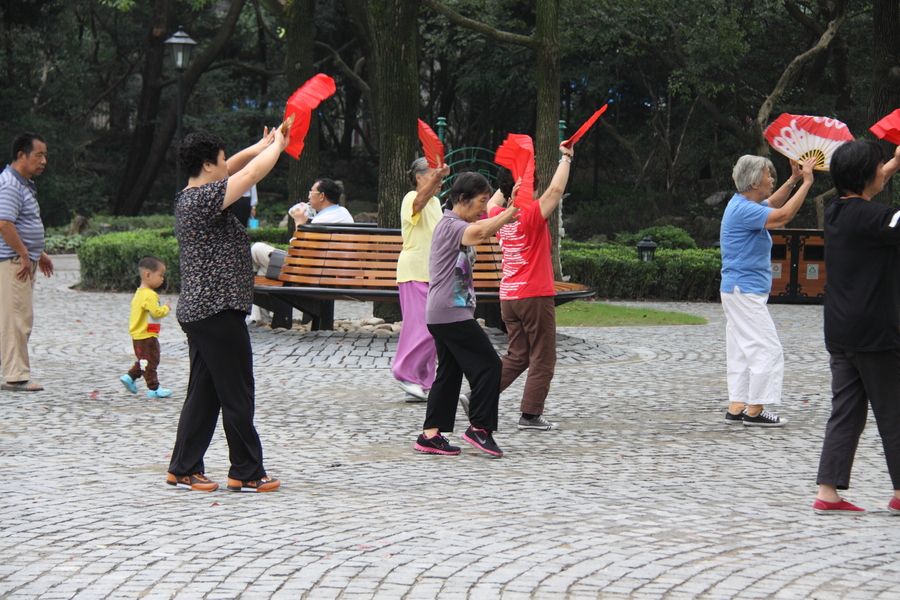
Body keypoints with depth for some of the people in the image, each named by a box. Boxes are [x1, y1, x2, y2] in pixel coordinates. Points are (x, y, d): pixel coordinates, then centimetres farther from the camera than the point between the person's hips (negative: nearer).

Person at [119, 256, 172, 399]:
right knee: (150, 362, -1)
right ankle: (154, 389, 5)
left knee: (144, 361, 22)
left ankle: (129, 377, 20)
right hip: (147, 336, -10)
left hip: (138, 335, 10)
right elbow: (156, 312, -28)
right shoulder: (149, 295, -22)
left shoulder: (140, 293, 11)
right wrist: (166, 308, -9)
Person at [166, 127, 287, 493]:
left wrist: (263, 145, 26)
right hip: (218, 311, -10)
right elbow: (253, 172, -14)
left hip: (198, 310, 10)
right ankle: (246, 473, 4)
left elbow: (234, 168, 27)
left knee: (203, 393, 13)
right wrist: (277, 145, 3)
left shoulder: (188, 198, 11)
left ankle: (183, 469, 15)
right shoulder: (207, 198, -17)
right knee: (237, 395, -2)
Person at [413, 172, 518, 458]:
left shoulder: (456, 225, 20)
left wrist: (506, 214, 1)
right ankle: (479, 428, -3)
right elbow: (480, 233, -33)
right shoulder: (450, 225, -15)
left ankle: (430, 435, 10)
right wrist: (509, 213, -24)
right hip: (452, 313, -11)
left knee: (449, 373, 11)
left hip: (442, 314, 11)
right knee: (488, 365, -7)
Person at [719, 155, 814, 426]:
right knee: (768, 349, -8)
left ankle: (736, 408, 12)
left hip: (740, 290, 11)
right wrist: (806, 183, -20)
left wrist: (793, 179, 20)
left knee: (743, 351, 11)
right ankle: (755, 410, -6)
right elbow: (783, 216, -27)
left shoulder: (745, 205, 13)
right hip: (746, 291, -11)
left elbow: (773, 204, 32)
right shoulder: (743, 209, -19)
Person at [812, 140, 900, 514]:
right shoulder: (869, 217, -16)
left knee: (846, 412, 8)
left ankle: (828, 492, 2)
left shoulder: (837, 212, 9)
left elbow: (866, 189, 30)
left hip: (839, 333, 8)